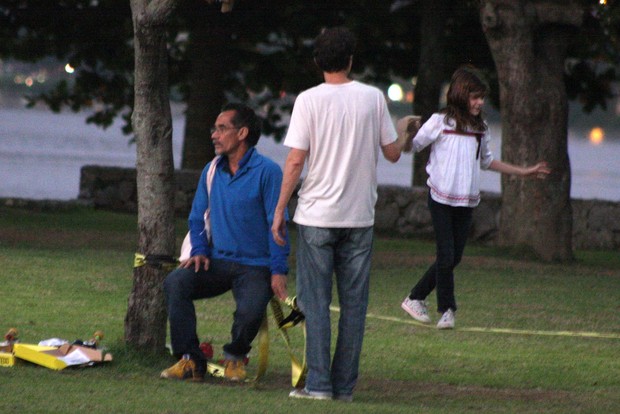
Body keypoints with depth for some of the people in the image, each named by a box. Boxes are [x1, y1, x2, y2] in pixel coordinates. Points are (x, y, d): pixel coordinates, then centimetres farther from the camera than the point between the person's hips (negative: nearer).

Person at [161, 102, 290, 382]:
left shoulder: (267, 171, -6)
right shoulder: (211, 172, 13)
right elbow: (197, 217, 21)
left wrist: (278, 271, -15)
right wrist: (200, 251, 2)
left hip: (256, 267, -5)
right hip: (218, 262, 5)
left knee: (250, 311, -31)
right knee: (175, 283, -23)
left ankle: (235, 356, 5)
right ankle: (190, 359, -15)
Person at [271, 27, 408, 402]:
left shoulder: (309, 101, -7)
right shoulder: (373, 98, 0)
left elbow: (296, 161, -9)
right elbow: (392, 153, 6)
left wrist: (280, 210, -1)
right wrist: (404, 137, 29)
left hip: (317, 216, -2)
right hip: (360, 216, 2)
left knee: (315, 301, 2)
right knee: (354, 303, 6)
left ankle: (319, 383, -4)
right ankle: (344, 385, 6)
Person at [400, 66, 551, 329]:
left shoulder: (480, 128, 11)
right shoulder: (440, 122, -5)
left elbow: (487, 161, 25)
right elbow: (411, 146, -4)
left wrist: (524, 172, 27)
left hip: (466, 202, 5)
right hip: (441, 199, -5)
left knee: (454, 257, 4)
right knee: (446, 256, -7)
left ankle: (416, 298, 17)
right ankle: (447, 310, 5)